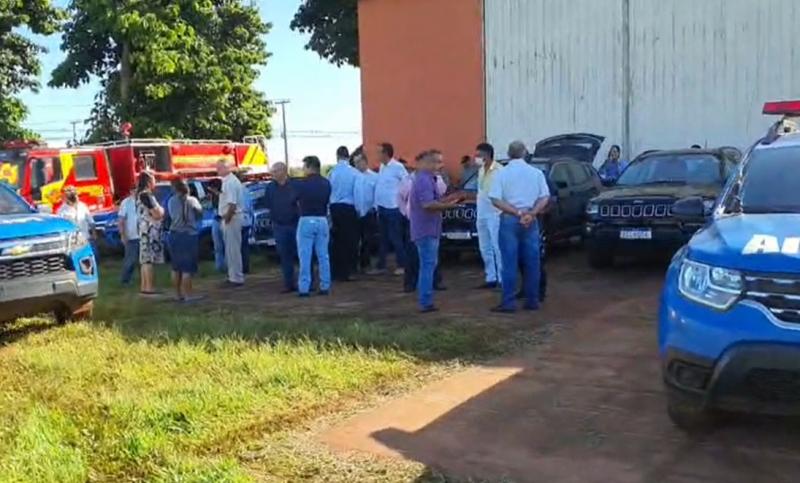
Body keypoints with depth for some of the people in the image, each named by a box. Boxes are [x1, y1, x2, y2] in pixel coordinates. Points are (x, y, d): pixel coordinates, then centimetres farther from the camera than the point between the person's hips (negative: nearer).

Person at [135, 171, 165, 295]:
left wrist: (159, 211, 12)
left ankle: (144, 287, 14)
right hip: (150, 231, -10)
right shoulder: (147, 195, -14)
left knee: (145, 260, 11)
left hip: (145, 230, 10)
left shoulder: (140, 194, 16)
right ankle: (149, 288, -11)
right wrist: (161, 210, 2)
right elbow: (157, 215, -17)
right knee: (149, 260, -10)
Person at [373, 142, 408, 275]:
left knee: (395, 238, -1)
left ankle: (402, 265, 9)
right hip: (382, 208, 8)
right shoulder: (382, 166, 11)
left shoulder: (397, 167, -13)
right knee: (383, 238, 14)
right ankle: (381, 266, 21)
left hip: (393, 208, -8)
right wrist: (377, 204, 11)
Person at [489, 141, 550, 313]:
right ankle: (532, 301, 13)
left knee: (509, 263, -1)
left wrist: (517, 213, -12)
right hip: (531, 221, 2)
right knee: (532, 262, 8)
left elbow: (496, 200, -10)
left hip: (509, 220, -2)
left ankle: (509, 302, -2)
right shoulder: (536, 173, 5)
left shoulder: (502, 173, -1)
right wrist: (530, 214, -10)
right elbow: (545, 198, 0)